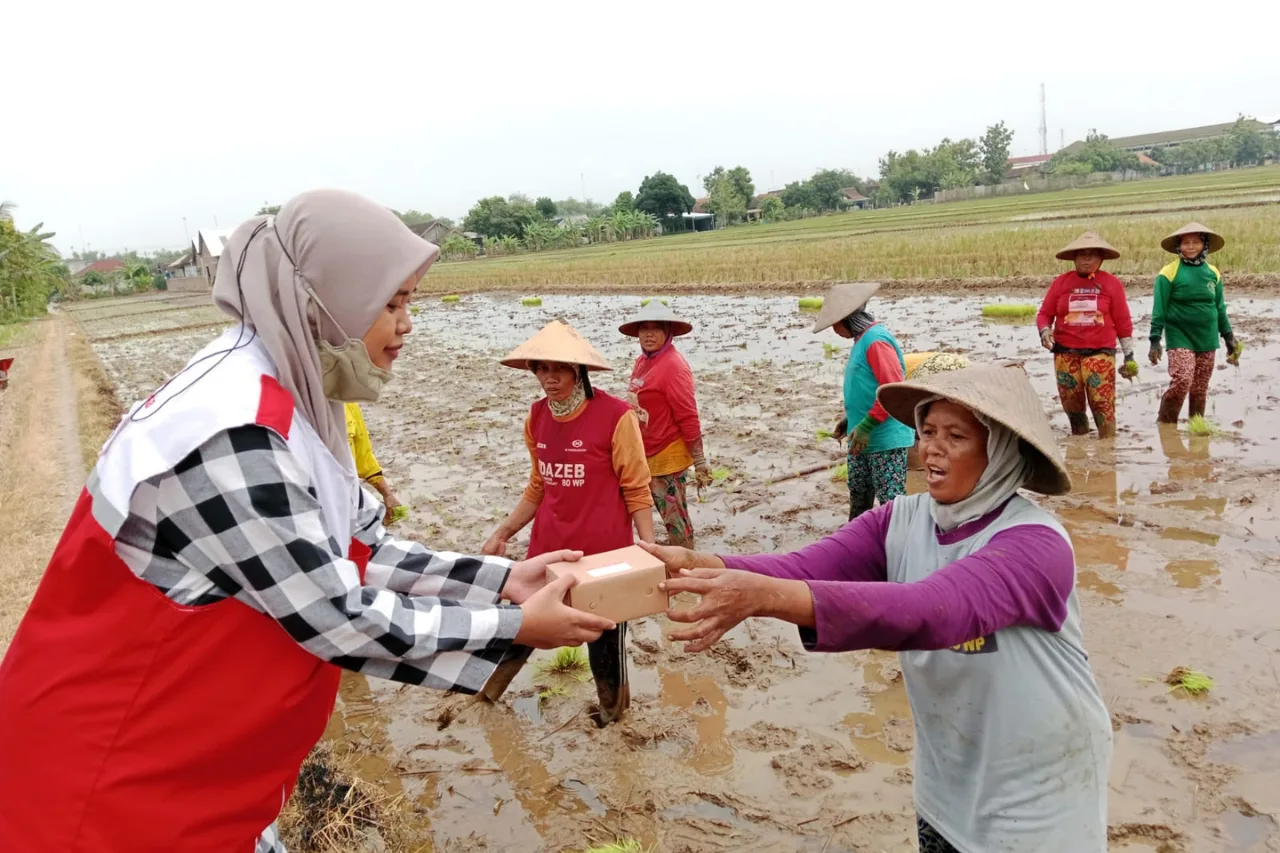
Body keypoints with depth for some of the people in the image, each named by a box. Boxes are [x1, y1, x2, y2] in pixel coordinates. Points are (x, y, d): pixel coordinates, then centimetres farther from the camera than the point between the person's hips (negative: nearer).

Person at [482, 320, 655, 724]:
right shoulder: (536, 417, 3)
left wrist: (649, 547, -15)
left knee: (604, 636, 9)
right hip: (549, 548, 5)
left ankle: (613, 707, 36)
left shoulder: (615, 415, -15)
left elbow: (636, 490, -8)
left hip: (604, 551, -5)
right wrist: (503, 533, 12)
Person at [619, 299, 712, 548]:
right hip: (645, 454, 8)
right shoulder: (643, 361, 7)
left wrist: (700, 462, -18)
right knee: (670, 515, 19)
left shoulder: (674, 366, -18)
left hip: (666, 455, -8)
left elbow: (688, 418, -19)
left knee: (675, 518, 1)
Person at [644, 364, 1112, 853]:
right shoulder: (901, 522, -7)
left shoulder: (1037, 544, -25)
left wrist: (766, 597, -55)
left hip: (1038, 799, -4)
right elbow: (804, 568, -22)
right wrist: (699, 565, -42)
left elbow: (935, 611, -43)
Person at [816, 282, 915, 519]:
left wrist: (866, 426, -21)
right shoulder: (862, 340, 13)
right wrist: (850, 420, 17)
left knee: (892, 503, -6)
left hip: (886, 438, -10)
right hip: (862, 437, 10)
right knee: (858, 498, 18)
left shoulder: (876, 340, -17)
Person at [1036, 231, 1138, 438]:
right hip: (1066, 353, 2)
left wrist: (1129, 355, 6)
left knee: (1103, 405, -12)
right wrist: (1044, 331, -11)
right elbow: (1044, 314, 10)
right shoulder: (1061, 282, 5)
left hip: (1100, 353, -2)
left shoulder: (1111, 283, 3)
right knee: (1072, 406, 8)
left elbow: (1123, 321, 6)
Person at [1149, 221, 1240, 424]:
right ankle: (1164, 425, -1)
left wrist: (1229, 336, 15)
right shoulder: (1169, 273, -7)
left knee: (1200, 389, 8)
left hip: (1207, 339, 5)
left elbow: (1220, 308, 15)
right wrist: (1155, 340, -11)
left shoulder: (1213, 273, 7)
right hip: (1180, 338, -4)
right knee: (1182, 381, -18)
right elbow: (1159, 310, -7)